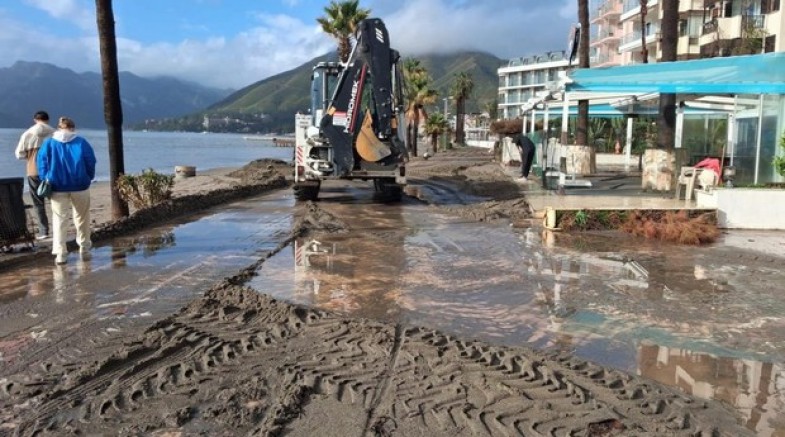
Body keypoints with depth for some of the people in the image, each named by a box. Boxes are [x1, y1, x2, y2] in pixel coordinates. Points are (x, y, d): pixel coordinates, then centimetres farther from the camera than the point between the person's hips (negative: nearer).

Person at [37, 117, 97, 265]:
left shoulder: (48, 143, 4)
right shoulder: (82, 142, -1)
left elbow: (42, 164, 3)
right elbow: (91, 163, 0)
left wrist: (47, 181, 11)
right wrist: (88, 179, 11)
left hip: (58, 187, 1)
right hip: (80, 186, -1)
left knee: (59, 220, 6)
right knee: (82, 219, 13)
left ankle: (60, 253, 1)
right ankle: (84, 250, 18)